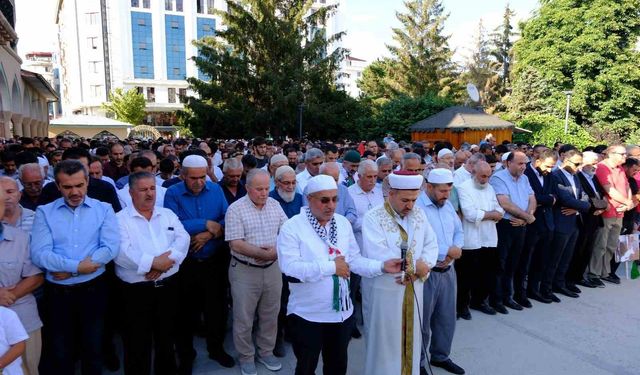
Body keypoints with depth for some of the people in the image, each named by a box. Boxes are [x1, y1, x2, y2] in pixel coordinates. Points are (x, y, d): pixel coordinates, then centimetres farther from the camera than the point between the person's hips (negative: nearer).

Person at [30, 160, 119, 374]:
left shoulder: (104, 209, -2)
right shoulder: (44, 212, -1)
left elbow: (110, 248, -14)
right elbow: (39, 254, -12)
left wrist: (68, 271, -17)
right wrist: (77, 266, -22)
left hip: (93, 288, 0)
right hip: (57, 291, 1)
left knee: (93, 347, 16)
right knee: (60, 351, 16)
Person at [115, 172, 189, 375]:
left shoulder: (168, 214, 9)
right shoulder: (121, 219, -4)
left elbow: (183, 239, -4)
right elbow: (122, 252, -18)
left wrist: (166, 260, -19)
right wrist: (153, 262, -21)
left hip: (168, 286, 4)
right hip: (136, 290, -4)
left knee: (166, 338, 20)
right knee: (137, 344, 10)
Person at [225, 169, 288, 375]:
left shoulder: (275, 204, 3)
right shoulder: (235, 209, -13)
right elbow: (236, 244, -18)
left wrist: (277, 251, -14)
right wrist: (264, 254, -18)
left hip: (272, 269, 4)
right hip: (245, 271, -4)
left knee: (270, 315, 16)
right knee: (244, 318, 10)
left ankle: (266, 352, 36)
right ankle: (246, 357, 30)